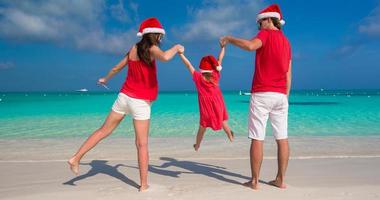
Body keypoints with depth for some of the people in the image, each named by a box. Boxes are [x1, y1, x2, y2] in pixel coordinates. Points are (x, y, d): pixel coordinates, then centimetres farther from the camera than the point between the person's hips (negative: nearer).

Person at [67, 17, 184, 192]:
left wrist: (106, 79, 40)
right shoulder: (151, 49, -9)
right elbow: (165, 57, -32)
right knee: (142, 144, 2)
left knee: (104, 130, 17)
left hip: (124, 96, 6)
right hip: (140, 102, -6)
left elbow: (116, 68, 21)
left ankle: (76, 158, 20)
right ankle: (144, 184, 10)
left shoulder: (134, 49, 11)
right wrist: (176, 48, -11)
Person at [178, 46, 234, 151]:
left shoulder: (198, 77, -10)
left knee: (202, 126, 11)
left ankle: (197, 145, 20)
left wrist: (181, 54, -5)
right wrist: (223, 47, 10)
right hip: (218, 105, 1)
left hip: (206, 107, -1)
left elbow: (188, 65, -8)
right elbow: (219, 60, 1)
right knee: (223, 121, 20)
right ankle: (231, 137, 39)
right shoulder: (215, 75, -7)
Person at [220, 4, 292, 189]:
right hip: (280, 95, 7)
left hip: (261, 94, -7)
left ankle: (254, 181, 4)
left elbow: (250, 45, -26)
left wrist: (229, 38, -11)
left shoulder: (266, 34, -2)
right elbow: (288, 74, 16)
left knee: (257, 139, -2)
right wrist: (285, 97, 18)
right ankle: (280, 179, 14)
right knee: (282, 138, 7)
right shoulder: (286, 41, 19)